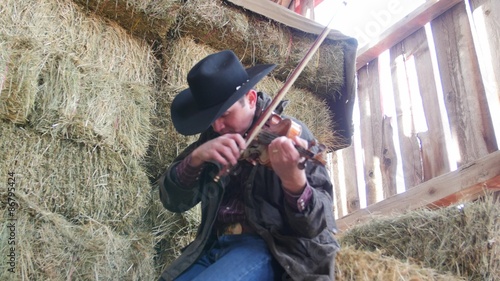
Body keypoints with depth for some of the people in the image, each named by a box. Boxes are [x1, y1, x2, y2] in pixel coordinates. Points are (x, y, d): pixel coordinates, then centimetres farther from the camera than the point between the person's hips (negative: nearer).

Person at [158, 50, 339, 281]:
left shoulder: (291, 136, -6)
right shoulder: (212, 136, 10)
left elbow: (316, 225, -13)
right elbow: (172, 200, 2)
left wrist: (294, 180, -34)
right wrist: (196, 157, -17)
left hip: (268, 248, -5)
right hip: (213, 246, 6)